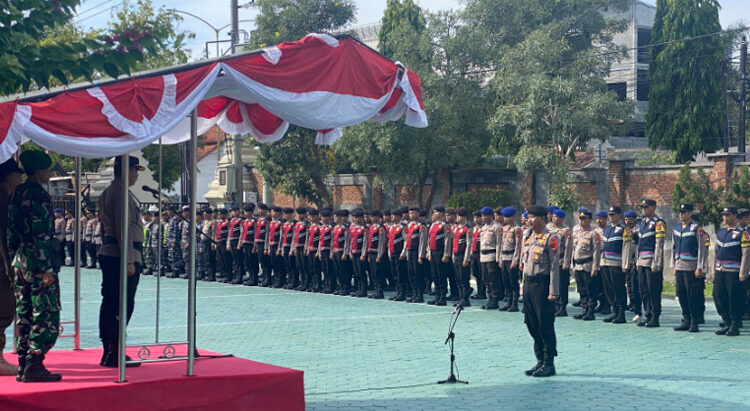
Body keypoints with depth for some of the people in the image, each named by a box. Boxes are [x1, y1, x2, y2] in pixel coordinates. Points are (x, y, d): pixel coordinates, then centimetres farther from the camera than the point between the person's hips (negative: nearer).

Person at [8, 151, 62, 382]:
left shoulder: (16, 194, 13)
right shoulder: (39, 195, -13)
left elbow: (11, 232, 16)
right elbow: (42, 234, -18)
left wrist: (13, 264, 20)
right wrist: (47, 268, -18)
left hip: (19, 261, 9)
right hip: (37, 262, -9)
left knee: (24, 315, 11)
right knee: (47, 316, -5)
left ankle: (23, 365, 13)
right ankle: (34, 365, -8)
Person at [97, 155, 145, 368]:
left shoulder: (107, 193, 18)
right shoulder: (122, 193, -14)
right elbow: (124, 228, -19)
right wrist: (129, 261, -20)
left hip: (108, 254, 10)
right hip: (122, 255, -10)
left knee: (109, 303, 11)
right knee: (123, 305, -7)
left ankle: (108, 352, 15)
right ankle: (113, 353, -7)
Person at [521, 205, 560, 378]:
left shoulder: (550, 239, -9)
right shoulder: (528, 238, 14)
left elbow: (555, 266, -12)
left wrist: (553, 291, -16)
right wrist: (524, 286, 16)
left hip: (542, 284, -8)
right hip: (528, 283, 8)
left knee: (545, 325, -3)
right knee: (532, 324, 11)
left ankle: (549, 364, 5)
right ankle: (540, 360, 20)